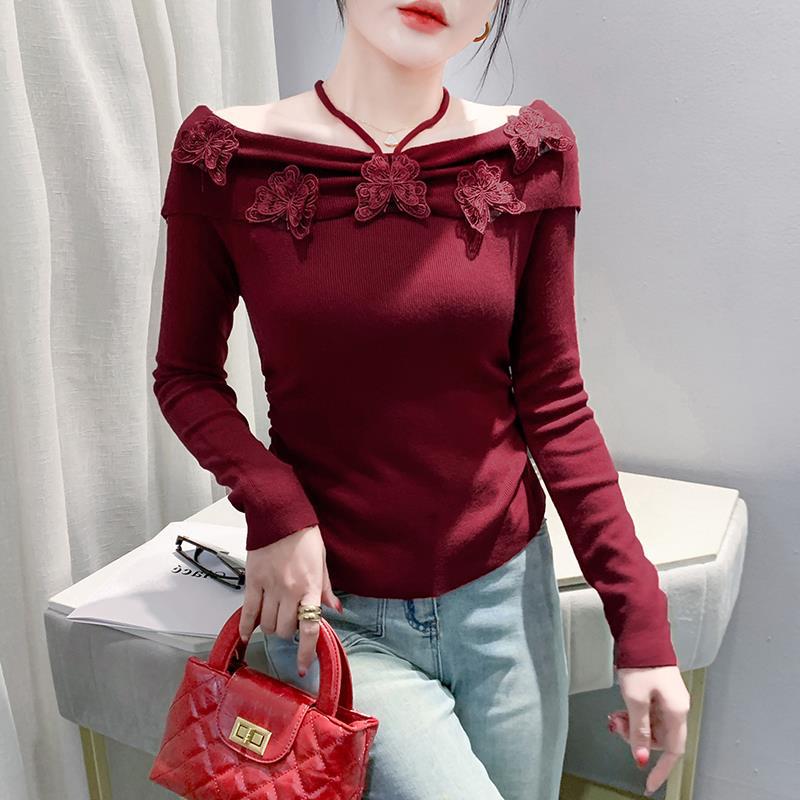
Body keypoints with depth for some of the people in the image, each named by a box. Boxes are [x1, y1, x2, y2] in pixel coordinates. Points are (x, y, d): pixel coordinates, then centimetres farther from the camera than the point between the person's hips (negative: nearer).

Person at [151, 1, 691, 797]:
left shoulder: (532, 154, -5)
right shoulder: (225, 154, -7)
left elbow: (552, 401, -2)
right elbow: (185, 375, 2)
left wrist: (641, 620, -5)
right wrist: (272, 505, -16)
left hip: (506, 596, 3)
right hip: (331, 612, -2)